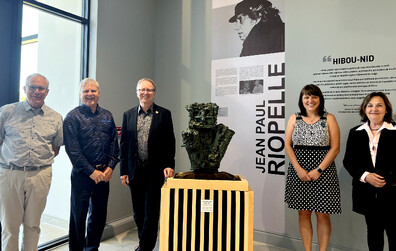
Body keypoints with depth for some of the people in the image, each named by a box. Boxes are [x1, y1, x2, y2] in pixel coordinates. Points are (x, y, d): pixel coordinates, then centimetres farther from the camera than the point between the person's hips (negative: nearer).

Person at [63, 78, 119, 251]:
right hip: (82, 174, -4)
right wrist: (91, 171, -13)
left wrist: (110, 167, -2)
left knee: (99, 214, 14)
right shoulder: (73, 117, -6)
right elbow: (72, 149, -12)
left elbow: (114, 143, 9)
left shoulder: (107, 116, 9)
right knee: (78, 215, 6)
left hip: (104, 173, 5)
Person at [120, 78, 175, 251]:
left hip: (155, 170, -3)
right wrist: (123, 171, 3)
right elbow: (124, 144, 6)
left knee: (151, 211, 4)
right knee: (138, 211, 15)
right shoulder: (128, 115, 7)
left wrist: (168, 165, -10)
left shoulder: (164, 114, 0)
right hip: (134, 170, 3)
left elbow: (170, 143, -1)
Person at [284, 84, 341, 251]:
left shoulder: (329, 119, 3)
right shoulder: (294, 118, 7)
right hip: (298, 172, 2)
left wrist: (318, 170, -12)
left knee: (322, 215, 3)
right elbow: (287, 145, 3)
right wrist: (299, 169, -8)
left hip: (323, 171, -1)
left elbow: (335, 148, -3)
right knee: (303, 213, 7)